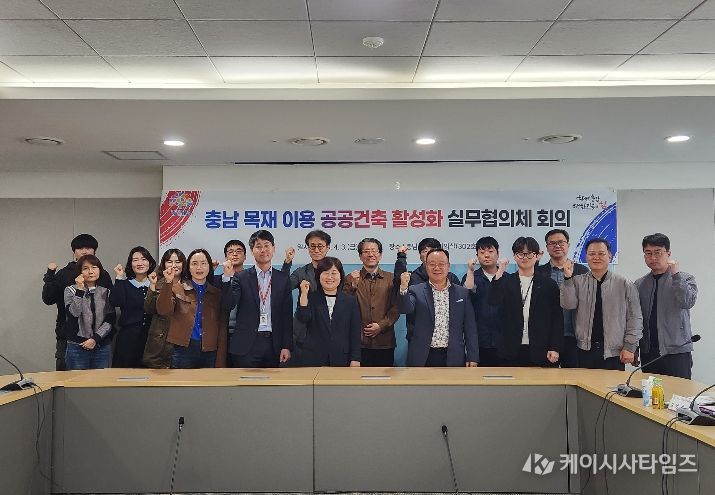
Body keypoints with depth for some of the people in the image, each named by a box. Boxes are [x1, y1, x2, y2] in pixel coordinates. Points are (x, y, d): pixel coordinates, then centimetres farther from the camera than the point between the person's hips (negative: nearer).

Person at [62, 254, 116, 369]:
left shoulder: (106, 292, 7)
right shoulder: (71, 290, 3)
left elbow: (110, 320, 0)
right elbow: (73, 314, -14)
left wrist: (95, 339, -11)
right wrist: (80, 290, -18)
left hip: (102, 346, 2)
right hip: (77, 347, -2)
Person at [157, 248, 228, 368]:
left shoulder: (216, 293, 9)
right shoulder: (177, 288, 5)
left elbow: (221, 329, 8)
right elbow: (163, 311, -11)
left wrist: (220, 363, 3)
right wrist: (168, 283, -22)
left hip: (209, 353, 2)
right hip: (183, 350, -2)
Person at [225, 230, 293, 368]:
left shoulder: (283, 279, 6)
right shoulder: (240, 278, 2)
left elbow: (287, 315, 5)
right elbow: (228, 305, -10)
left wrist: (286, 346, 0)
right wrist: (227, 277, -21)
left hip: (274, 344, 2)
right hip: (247, 345, -2)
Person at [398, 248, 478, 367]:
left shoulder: (462, 293, 7)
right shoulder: (416, 291, 3)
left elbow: (470, 328, 6)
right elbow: (406, 309, -16)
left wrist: (472, 357, 1)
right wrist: (404, 288, -33)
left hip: (453, 358, 1)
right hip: (422, 358, -1)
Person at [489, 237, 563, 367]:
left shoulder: (549, 284, 5)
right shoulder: (506, 281, 6)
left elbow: (557, 319, 4)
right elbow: (494, 302, -12)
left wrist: (555, 348, -3)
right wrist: (500, 272, -15)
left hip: (539, 352, 0)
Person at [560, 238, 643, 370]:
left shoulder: (624, 284, 2)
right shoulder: (578, 282, 6)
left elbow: (634, 317, 2)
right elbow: (568, 305, -8)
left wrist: (630, 346, -4)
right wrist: (568, 278, -17)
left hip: (613, 353, -1)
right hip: (584, 350, 1)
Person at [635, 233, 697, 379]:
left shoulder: (685, 279, 1)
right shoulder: (639, 284, 9)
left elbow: (687, 302, -19)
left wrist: (675, 274, -20)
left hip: (676, 352, -3)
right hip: (648, 353, 3)